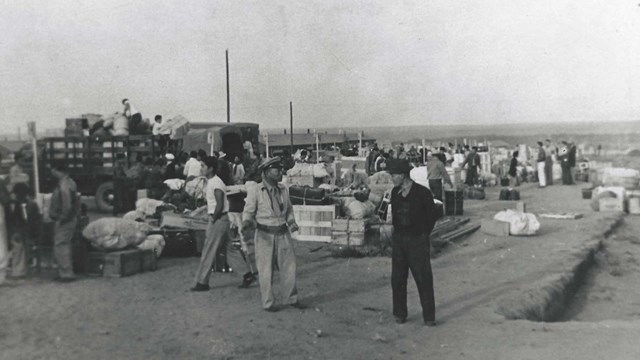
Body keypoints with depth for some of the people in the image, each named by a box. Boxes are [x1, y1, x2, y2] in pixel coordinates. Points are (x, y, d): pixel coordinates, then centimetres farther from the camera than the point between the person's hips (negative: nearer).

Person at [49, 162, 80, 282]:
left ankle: (66, 274, 0)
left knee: (60, 246, -4)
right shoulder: (69, 182, 10)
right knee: (64, 246, 17)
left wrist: (61, 219, -16)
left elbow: (67, 206, -27)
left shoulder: (64, 186, -22)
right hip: (70, 219, 10)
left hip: (64, 222, -10)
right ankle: (66, 272, 26)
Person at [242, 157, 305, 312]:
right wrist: (247, 224, -24)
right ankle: (268, 303, 17)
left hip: (283, 234, 4)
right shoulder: (255, 190, -8)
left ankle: (291, 299, 25)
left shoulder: (283, 189, 6)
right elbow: (248, 212, -4)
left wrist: (291, 221, -1)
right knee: (266, 271, 3)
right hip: (265, 235, -4)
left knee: (289, 267, 9)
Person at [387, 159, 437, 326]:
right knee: (397, 279, 7)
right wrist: (398, 232, 11)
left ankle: (429, 317, 10)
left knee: (424, 279, -1)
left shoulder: (422, 193, -10)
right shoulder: (395, 192, 5)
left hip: (418, 241, -5)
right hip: (398, 240, 5)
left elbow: (431, 216, 1)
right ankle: (400, 314, 21)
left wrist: (422, 235, 5)